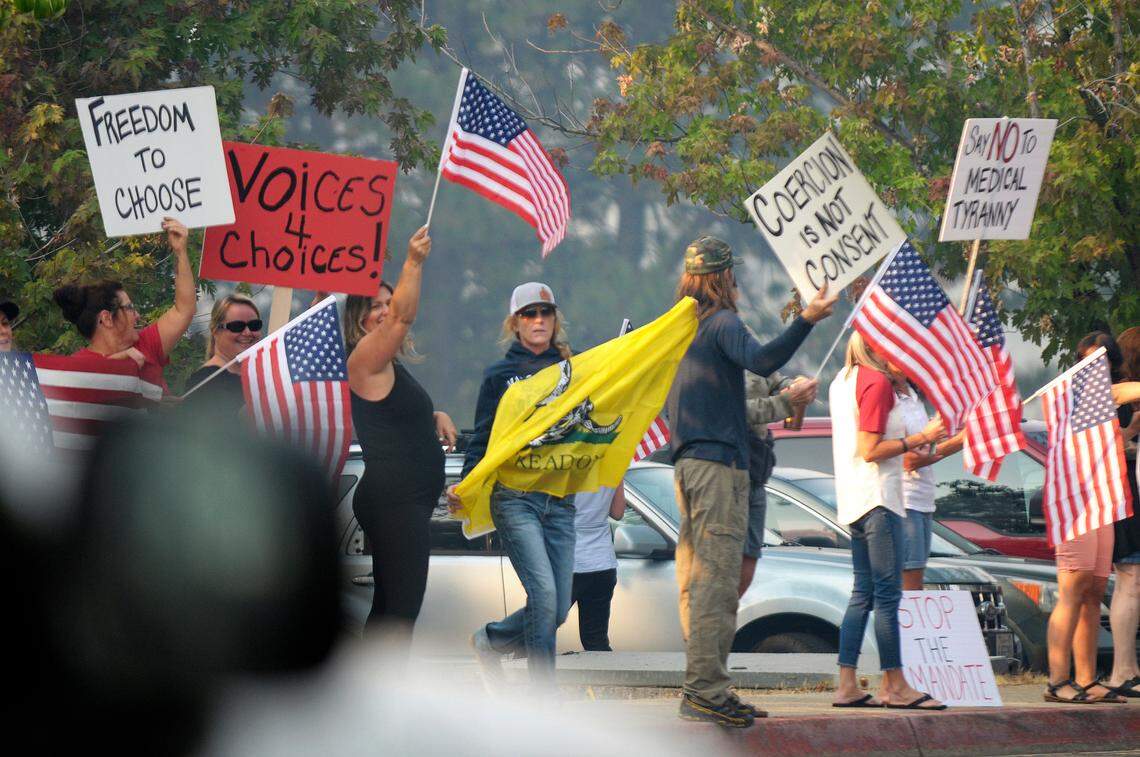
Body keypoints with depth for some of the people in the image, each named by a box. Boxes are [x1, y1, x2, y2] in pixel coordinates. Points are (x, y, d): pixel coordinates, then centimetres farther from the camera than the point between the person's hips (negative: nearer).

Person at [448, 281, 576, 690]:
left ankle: (490, 640, 29)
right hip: (514, 498, -4)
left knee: (559, 608, 2)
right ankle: (543, 695, -11)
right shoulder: (499, 375, 7)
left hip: (560, 499, 4)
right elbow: (482, 438, 5)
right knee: (544, 593, -17)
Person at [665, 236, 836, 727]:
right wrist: (806, 321, -34)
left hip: (686, 462, 9)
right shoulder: (721, 323, -7)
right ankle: (705, 691, -18)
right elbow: (761, 360, -27)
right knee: (717, 579, -12)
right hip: (719, 462, -9)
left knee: (697, 580, 10)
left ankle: (702, 689, 11)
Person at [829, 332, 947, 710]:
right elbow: (870, 450, -18)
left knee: (863, 593, 9)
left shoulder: (843, 380, 17)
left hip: (853, 501, 10)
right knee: (888, 593, -8)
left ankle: (847, 686, 5)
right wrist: (921, 438, -13)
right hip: (877, 496, -10)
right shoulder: (877, 382, -12)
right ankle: (896, 686, -9)